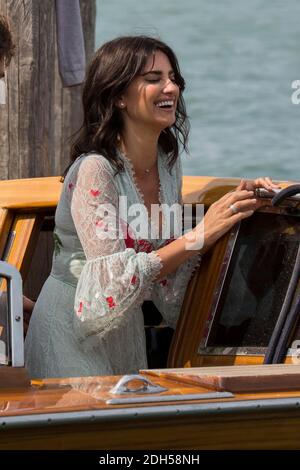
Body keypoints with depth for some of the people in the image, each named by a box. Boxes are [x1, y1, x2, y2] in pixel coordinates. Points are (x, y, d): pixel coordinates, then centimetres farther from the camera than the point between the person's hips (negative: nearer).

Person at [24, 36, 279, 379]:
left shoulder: (168, 163, 4)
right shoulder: (94, 170, -21)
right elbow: (111, 282, -28)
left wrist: (235, 206, -4)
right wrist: (198, 235, -28)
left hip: (127, 332, 7)